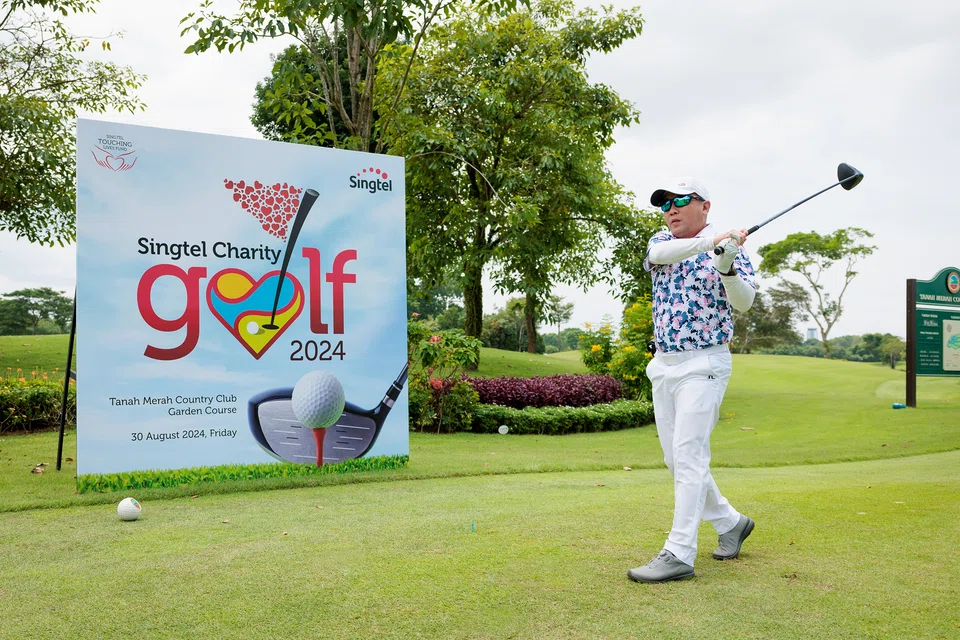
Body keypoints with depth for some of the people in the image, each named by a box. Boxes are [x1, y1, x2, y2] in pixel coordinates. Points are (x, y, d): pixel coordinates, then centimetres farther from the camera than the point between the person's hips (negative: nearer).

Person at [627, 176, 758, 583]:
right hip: (662, 365, 6)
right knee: (675, 458, 11)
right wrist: (708, 241, -29)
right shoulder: (661, 242, 11)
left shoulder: (730, 247, -2)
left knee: (688, 454, -12)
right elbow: (659, 254, -15)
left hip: (703, 363, -6)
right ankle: (730, 522, 30)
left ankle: (679, 553, -9)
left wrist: (726, 267, -36)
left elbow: (744, 302, -17)